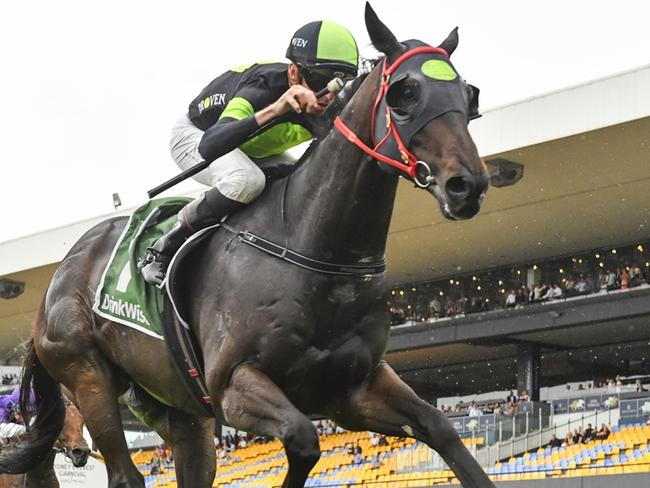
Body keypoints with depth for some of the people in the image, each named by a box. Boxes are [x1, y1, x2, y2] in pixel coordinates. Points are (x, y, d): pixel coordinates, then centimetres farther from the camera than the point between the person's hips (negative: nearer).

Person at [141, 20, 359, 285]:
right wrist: (273, 110, -65)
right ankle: (163, 250, -18)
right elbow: (209, 147, -55)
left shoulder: (329, 108, -23)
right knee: (246, 180, -36)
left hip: (251, 149, 7)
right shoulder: (262, 90, -40)